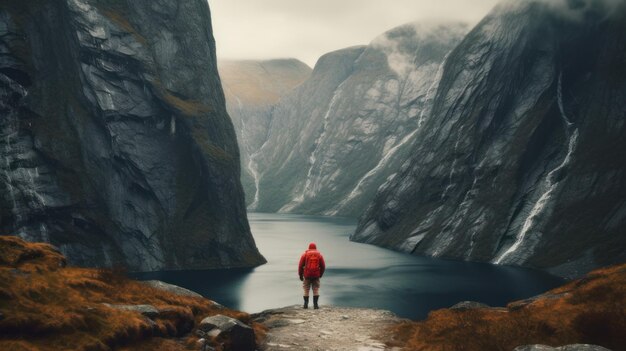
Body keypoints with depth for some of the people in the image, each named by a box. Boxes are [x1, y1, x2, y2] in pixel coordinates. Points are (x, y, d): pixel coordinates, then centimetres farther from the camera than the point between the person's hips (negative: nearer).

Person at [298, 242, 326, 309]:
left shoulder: (305, 254, 3)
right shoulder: (319, 255, 7)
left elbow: (300, 265, -1)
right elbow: (323, 266, 6)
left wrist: (300, 275, 7)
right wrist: (320, 274, 17)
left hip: (307, 275, -1)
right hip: (316, 275, 1)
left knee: (306, 290, 7)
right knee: (316, 290, 4)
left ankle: (306, 304, 6)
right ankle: (315, 304, -2)